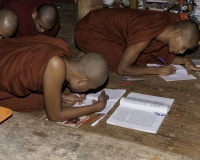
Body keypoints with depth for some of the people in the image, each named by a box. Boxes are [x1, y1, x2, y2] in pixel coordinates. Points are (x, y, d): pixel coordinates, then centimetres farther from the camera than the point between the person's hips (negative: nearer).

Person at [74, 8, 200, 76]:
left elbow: (164, 56, 5)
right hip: (90, 30, -8)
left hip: (109, 24, 8)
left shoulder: (170, 25, -11)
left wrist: (185, 61, -12)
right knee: (129, 66, -17)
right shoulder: (146, 34, -36)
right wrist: (157, 70, -23)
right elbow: (122, 69, -29)